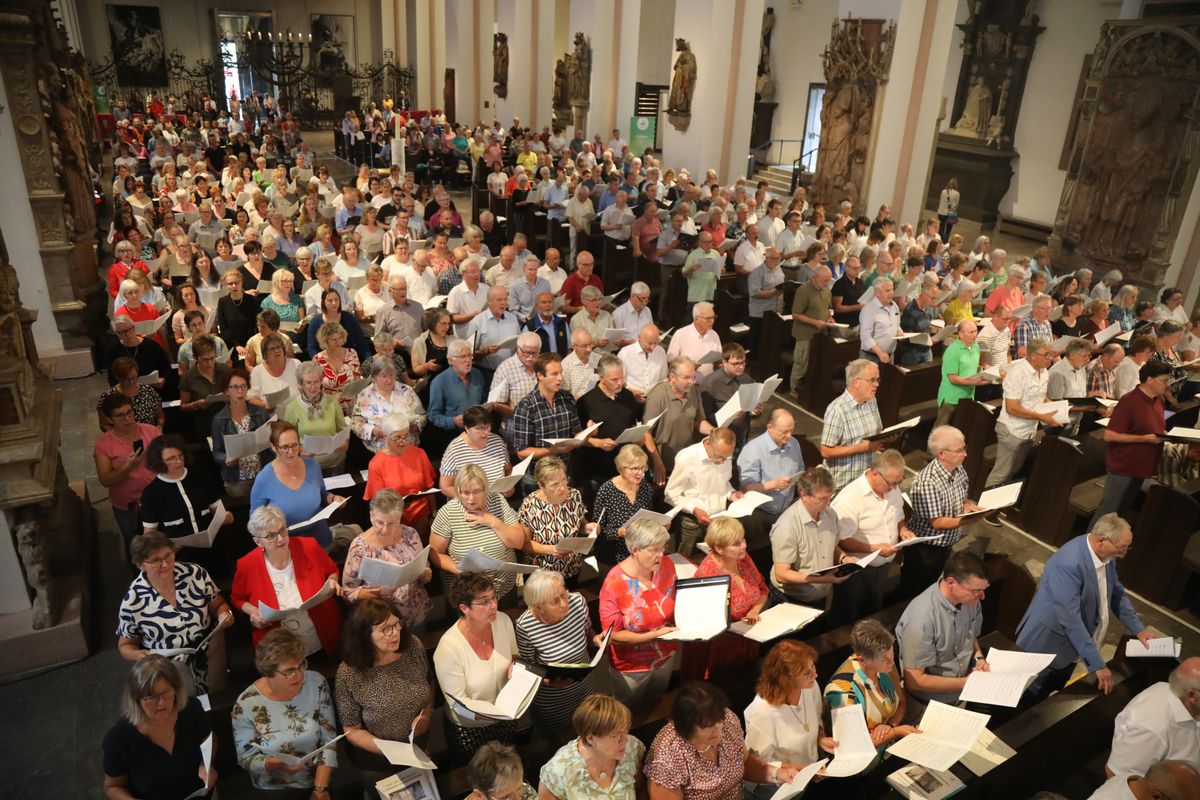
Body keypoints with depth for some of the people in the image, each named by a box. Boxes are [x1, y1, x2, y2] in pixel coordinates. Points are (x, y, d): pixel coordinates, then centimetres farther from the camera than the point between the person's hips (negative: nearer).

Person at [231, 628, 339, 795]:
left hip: (320, 781, 1)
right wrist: (274, 764, -22)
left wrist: (320, 789, -12)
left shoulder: (317, 683, -8)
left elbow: (329, 739, -5)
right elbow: (246, 757, -4)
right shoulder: (246, 704, -13)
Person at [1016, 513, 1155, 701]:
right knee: (1031, 700, 8)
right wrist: (1097, 664, -29)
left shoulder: (1106, 555, -6)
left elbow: (1116, 592, 13)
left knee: (1054, 694, 21)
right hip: (1050, 643, -8)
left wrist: (1138, 629, 6)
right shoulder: (1069, 563, -33)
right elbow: (1070, 618, -32)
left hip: (1071, 644, 8)